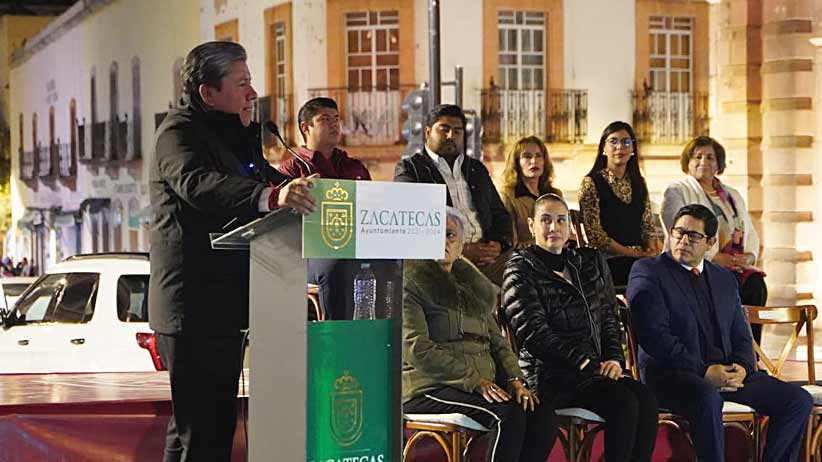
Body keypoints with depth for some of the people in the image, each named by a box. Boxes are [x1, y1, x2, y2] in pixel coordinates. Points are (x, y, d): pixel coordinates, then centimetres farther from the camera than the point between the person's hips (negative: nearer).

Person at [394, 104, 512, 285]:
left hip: (487, 254, 6)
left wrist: (499, 244, 2)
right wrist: (462, 250, -14)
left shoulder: (477, 169, 28)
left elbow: (500, 214, 28)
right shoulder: (410, 168, 10)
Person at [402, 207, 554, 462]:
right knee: (508, 413, -31)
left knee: (542, 415, -20)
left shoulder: (472, 285, 25)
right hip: (430, 387, -7)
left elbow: (496, 340, 22)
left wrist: (514, 379, 1)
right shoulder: (410, 285, 1)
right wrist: (473, 380, -17)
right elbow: (416, 349, -11)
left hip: (482, 384, 7)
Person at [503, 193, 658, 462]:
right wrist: (584, 361, -17)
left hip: (595, 370, 6)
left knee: (646, 399, -24)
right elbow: (534, 332, -10)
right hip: (549, 377, -6)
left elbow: (609, 318, 19)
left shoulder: (591, 263, 18)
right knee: (623, 402, -29)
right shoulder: (521, 270, -1)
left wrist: (614, 359, 0)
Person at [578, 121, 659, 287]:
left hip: (640, 261, 6)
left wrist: (652, 251, -3)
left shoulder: (639, 183, 17)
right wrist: (635, 253, -10)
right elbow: (595, 235, -6)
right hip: (609, 262, -6)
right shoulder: (591, 183, 1)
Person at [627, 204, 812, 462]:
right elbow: (654, 335, -11)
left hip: (727, 373, 6)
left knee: (799, 400, -9)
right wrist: (704, 372, -17)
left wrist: (742, 368, -5)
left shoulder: (725, 279, 21)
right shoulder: (647, 272, 1)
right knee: (707, 397, -40)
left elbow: (741, 337, 20)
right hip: (671, 373, -6)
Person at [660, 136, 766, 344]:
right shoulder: (676, 192, 5)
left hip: (736, 267, 5)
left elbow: (750, 233, 22)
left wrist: (749, 256, -2)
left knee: (756, 283, -26)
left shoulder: (733, 196, 25)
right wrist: (717, 258, -16)